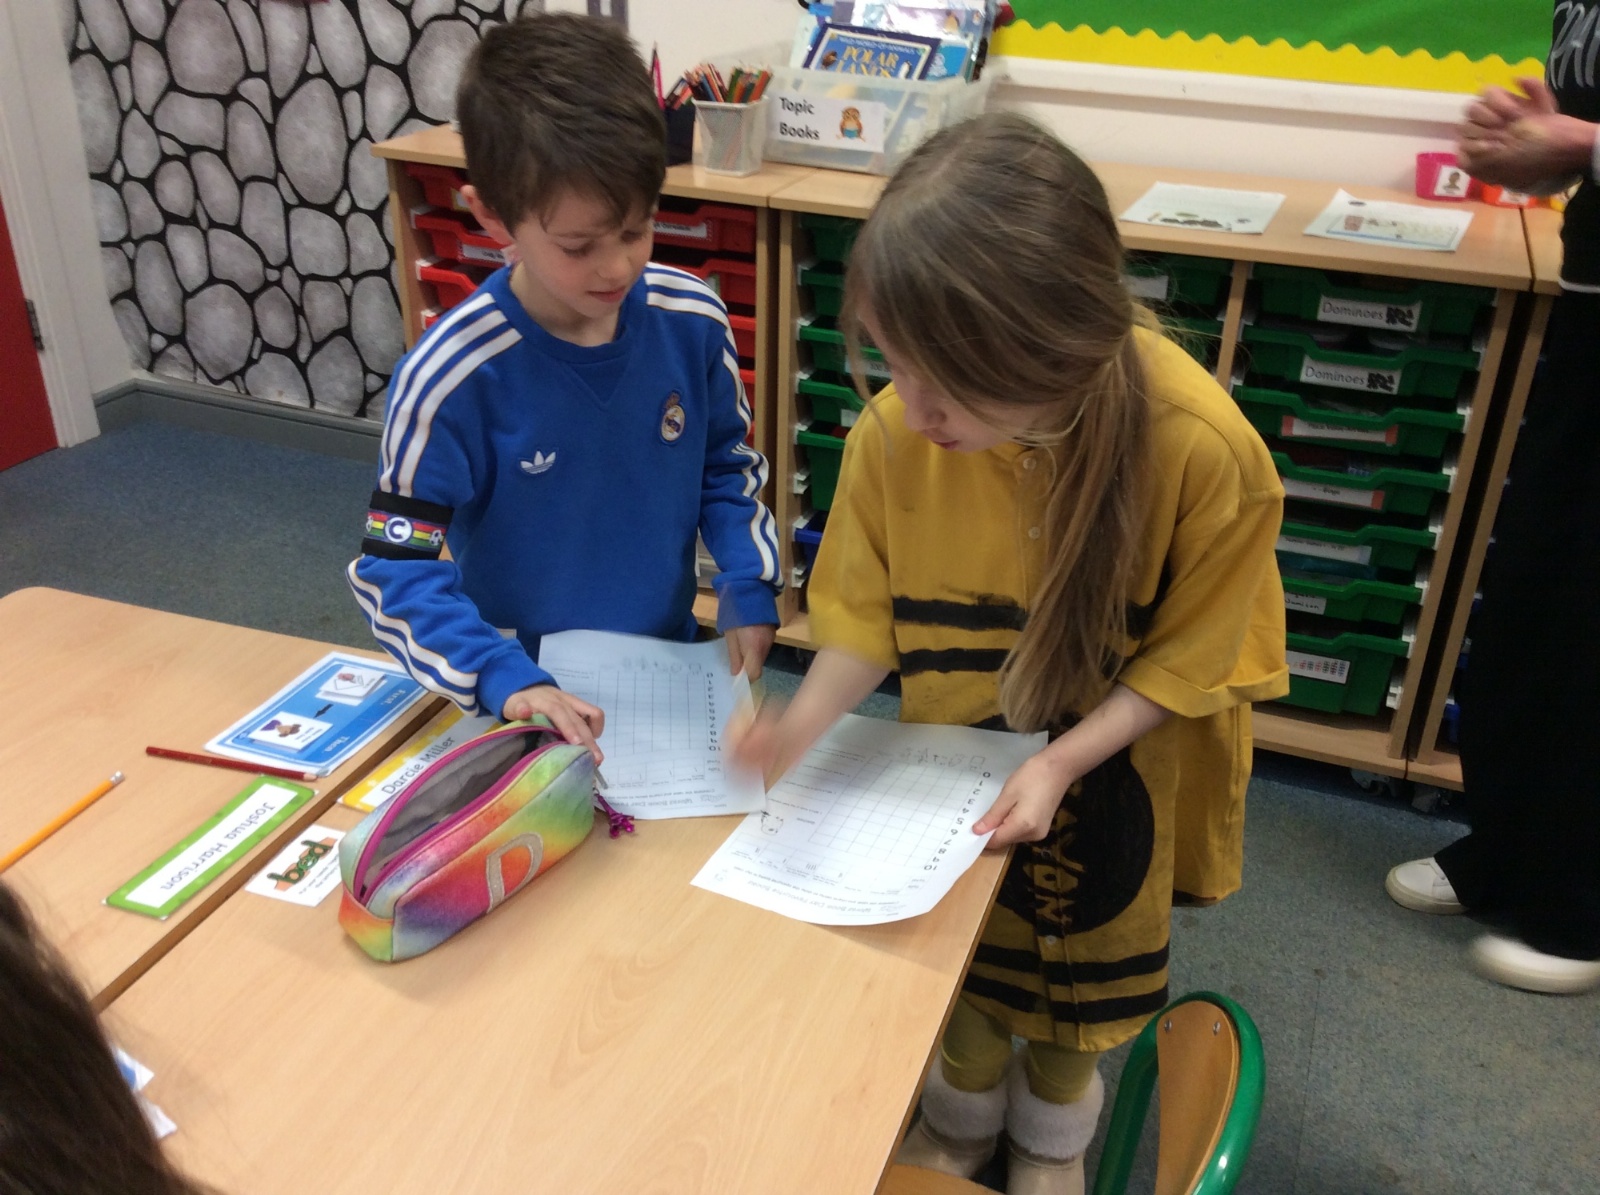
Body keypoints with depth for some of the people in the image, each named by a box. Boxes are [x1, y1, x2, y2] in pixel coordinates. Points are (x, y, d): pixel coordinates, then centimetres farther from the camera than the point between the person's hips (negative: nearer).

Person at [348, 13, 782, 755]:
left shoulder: (692, 321, -8)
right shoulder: (450, 377, -19)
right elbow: (394, 568, -14)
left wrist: (750, 587, -4)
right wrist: (501, 679, -27)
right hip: (532, 702, -2)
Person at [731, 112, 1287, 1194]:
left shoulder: (1204, 450, -33)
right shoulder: (896, 431, -27)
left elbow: (1190, 654, -18)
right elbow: (870, 609, -13)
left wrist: (1061, 761, -26)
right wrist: (809, 718, -30)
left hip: (1115, 759, -1)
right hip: (958, 749, 2)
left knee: (1082, 947, 22)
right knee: (963, 936, 23)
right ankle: (965, 1105, 55)